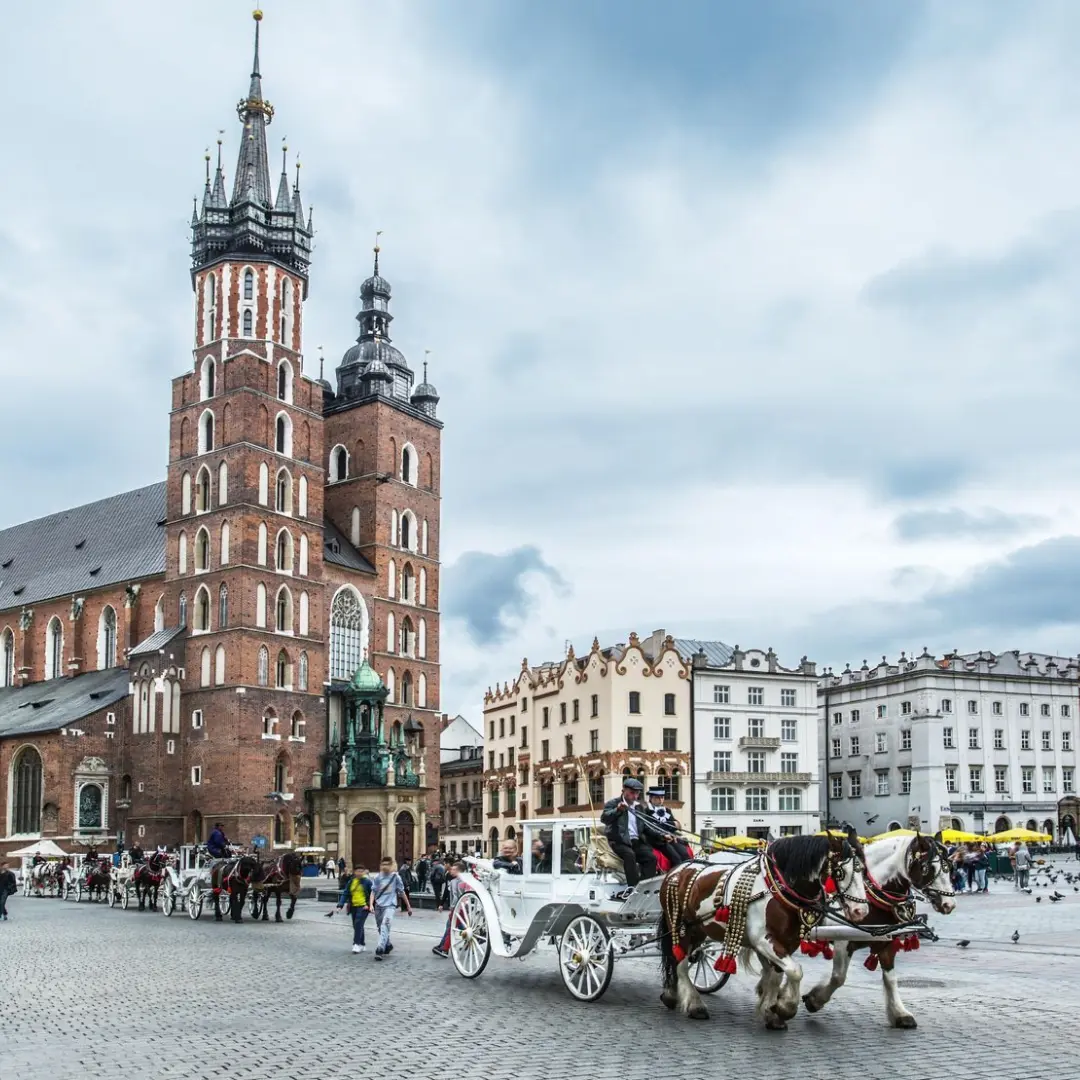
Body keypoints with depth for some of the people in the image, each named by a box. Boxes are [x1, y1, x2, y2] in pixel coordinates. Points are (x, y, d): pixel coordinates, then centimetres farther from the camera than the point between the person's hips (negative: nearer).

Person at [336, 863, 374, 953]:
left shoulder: (367, 881, -5)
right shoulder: (351, 882, 8)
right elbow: (345, 894, 6)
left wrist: (369, 905, -13)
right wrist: (340, 905, -3)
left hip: (363, 906, -6)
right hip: (354, 906, 6)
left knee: (358, 924, -19)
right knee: (356, 926, 10)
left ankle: (356, 944, -18)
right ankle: (362, 945, 23)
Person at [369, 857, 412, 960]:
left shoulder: (395, 876, -2)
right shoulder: (378, 877, 3)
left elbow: (402, 892, 6)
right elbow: (373, 891, 6)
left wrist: (408, 906, 11)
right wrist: (371, 904, -10)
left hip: (390, 905, -4)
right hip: (379, 905, 4)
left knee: (385, 925, -24)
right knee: (381, 928, 14)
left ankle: (380, 949, -31)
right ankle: (388, 945, 38)